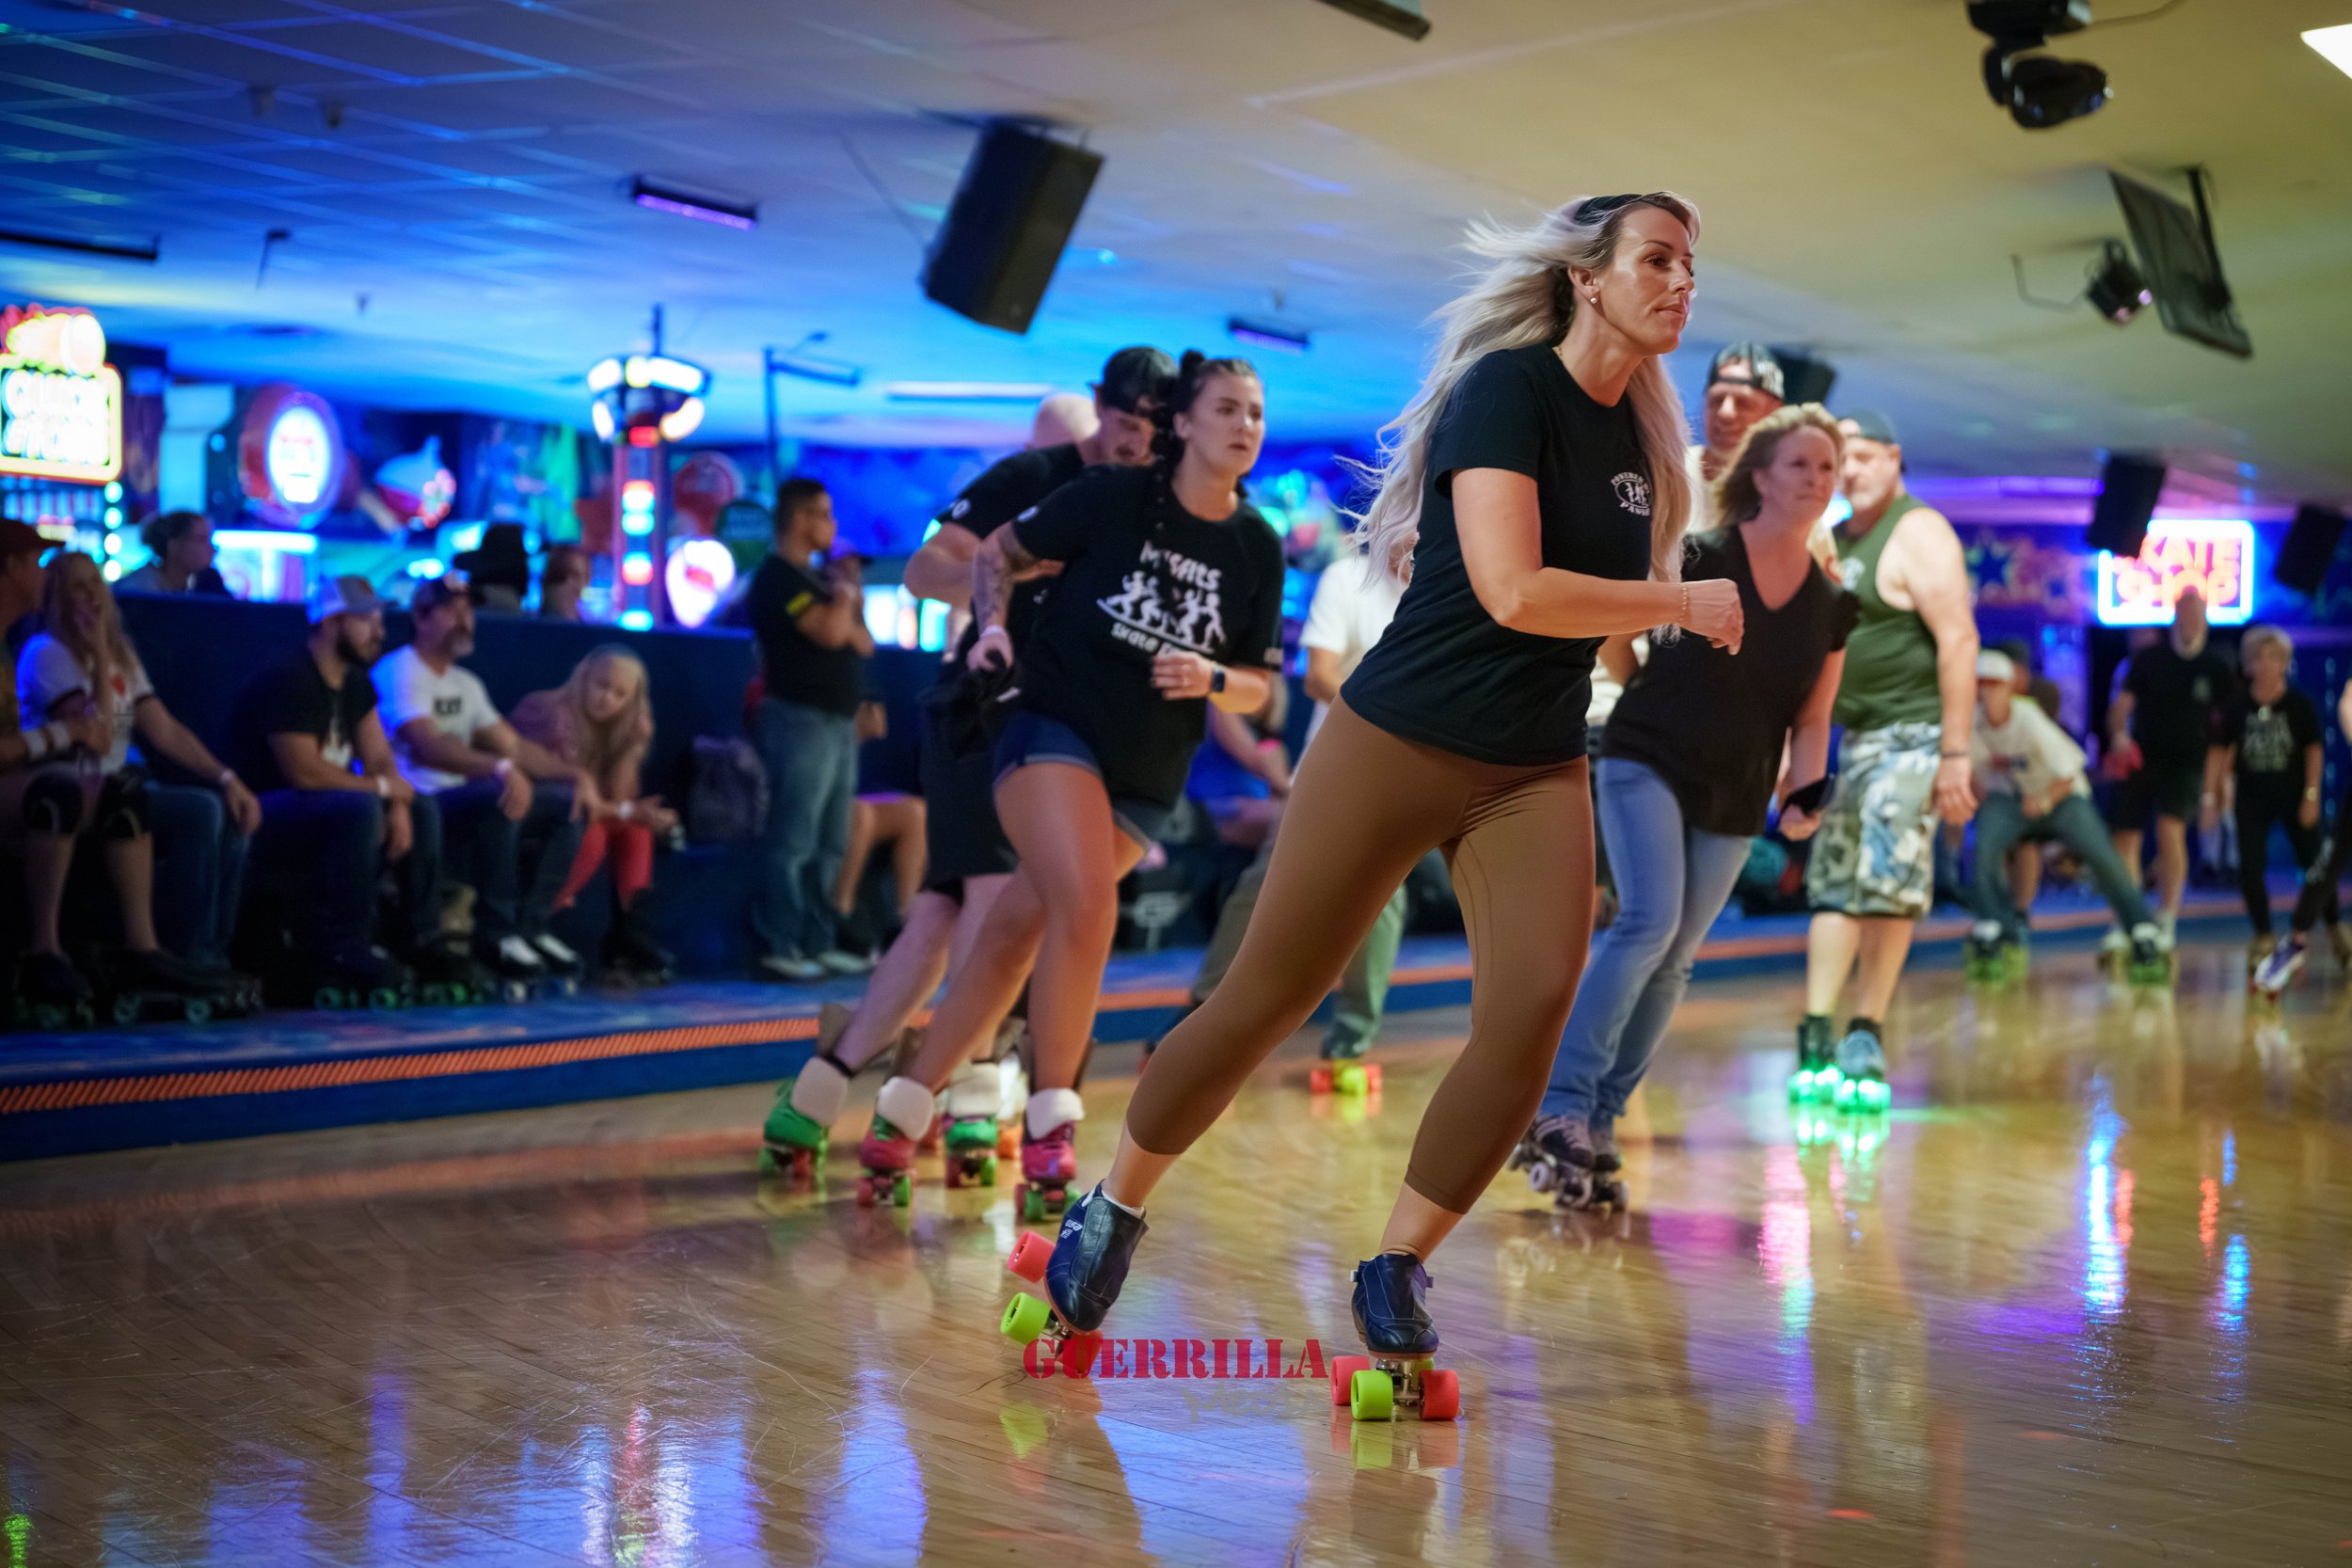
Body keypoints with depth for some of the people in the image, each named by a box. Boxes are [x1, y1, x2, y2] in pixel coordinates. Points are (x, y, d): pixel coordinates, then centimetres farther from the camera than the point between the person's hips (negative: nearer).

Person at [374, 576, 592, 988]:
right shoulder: (400, 672, -10)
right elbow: (427, 748, -25)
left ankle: (530, 926, -5)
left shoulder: (466, 684, 18)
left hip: (457, 806, 9)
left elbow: (513, 746, 16)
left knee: (568, 803, -2)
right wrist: (501, 769, -39)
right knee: (498, 799, -35)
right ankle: (496, 935, -25)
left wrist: (577, 775, 0)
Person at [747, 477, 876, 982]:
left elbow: (862, 642, 18)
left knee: (829, 845, 10)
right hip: (802, 718, -9)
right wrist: (846, 590, -3)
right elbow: (830, 632, -21)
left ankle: (818, 944, 15)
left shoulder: (815, 579, 20)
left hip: (837, 722, 10)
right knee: (794, 842, -9)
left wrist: (848, 596, 2)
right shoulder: (777, 577, -9)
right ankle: (779, 949, -7)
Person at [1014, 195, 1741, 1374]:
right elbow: (1514, 591, -24)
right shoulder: (1507, 389, -14)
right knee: (1267, 998, 2)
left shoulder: (1638, 433, 9)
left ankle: (1397, 1271, 3)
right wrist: (1682, 600, -15)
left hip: (1538, 771, 6)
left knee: (1534, 1009, -14)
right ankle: (1113, 1210, 23)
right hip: (1400, 744, -6)